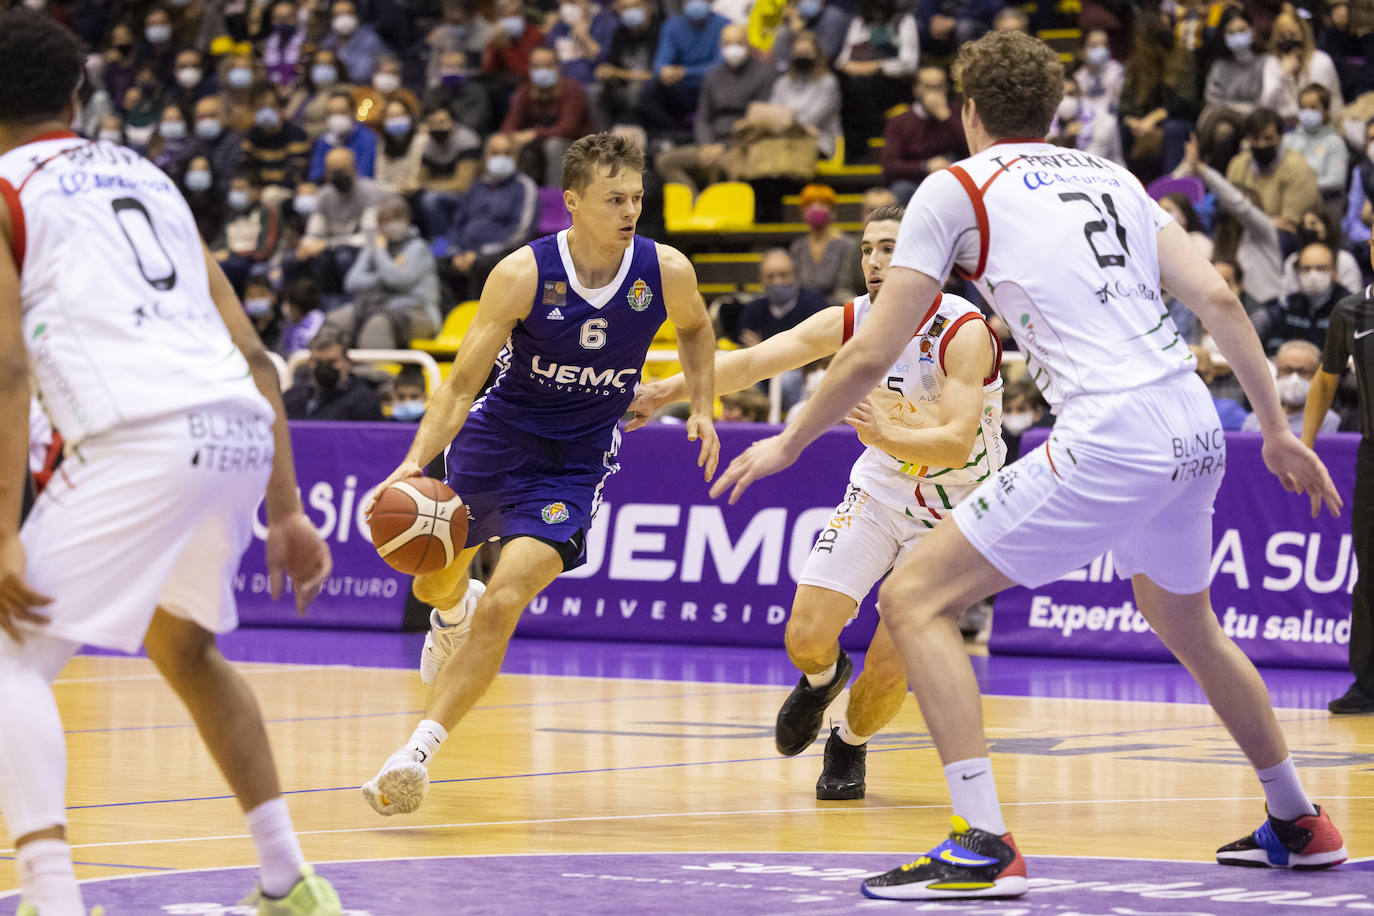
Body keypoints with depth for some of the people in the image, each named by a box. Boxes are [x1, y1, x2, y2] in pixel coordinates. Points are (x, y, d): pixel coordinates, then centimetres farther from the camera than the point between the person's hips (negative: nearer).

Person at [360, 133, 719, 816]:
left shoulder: (666, 272, -14)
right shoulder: (523, 274, -21)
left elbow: (695, 328, 12)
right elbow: (463, 381, -19)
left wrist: (701, 408, 0)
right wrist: (416, 463, -32)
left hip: (575, 463, -1)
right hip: (497, 436, 1)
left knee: (503, 606, -21)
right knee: (434, 583, 22)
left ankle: (419, 749, -18)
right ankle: (454, 612, 61)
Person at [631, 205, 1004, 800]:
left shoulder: (964, 332, -25)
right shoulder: (850, 322, -10)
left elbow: (956, 445, -34)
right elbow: (752, 361, -15)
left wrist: (886, 434, -52)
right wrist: (666, 391, -27)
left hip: (952, 508, -4)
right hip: (880, 487, 4)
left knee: (889, 668, -13)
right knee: (806, 638, -9)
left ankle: (850, 745, 21)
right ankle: (822, 680, 29)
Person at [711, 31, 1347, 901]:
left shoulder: (958, 187, 5)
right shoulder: (1112, 176, 21)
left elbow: (871, 355, 4)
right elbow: (1217, 297, 12)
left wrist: (788, 444, 18)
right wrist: (1277, 427, 18)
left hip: (1108, 438, -7)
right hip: (1197, 431, 7)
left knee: (917, 599, -2)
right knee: (1187, 624, 32)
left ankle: (985, 847, -14)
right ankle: (1299, 825, 42)